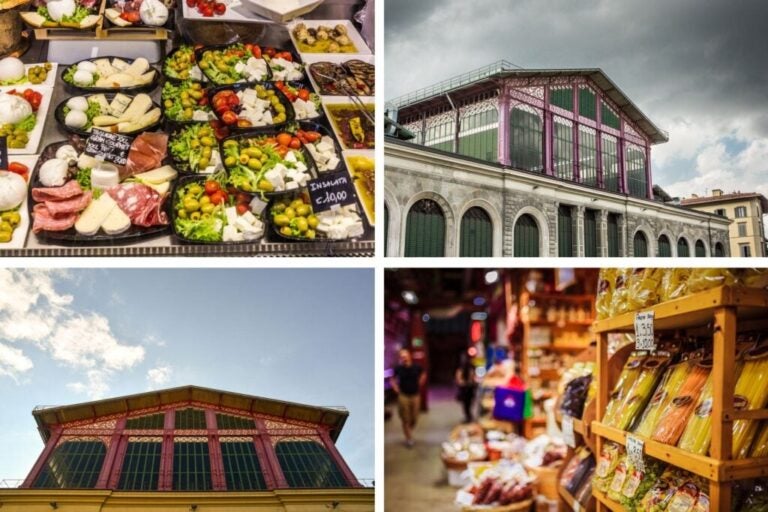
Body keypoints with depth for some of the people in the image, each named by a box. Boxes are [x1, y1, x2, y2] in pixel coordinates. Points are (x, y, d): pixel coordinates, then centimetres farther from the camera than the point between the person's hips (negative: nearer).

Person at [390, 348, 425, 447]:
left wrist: (419, 384, 9)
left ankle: (409, 430, 36)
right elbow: (392, 379, 6)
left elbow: (423, 375, 16)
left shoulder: (416, 367, -5)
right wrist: (396, 389, -2)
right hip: (403, 396, -2)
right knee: (405, 419, 1)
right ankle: (408, 438, 14)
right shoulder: (398, 368, -10)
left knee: (414, 417, 8)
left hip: (415, 395, 2)